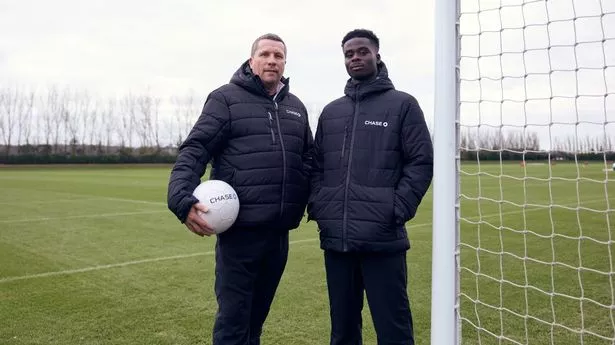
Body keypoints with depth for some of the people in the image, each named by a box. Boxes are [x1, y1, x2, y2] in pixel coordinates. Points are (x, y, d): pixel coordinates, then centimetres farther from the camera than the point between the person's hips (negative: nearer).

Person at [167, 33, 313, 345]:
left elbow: (308, 161, 22)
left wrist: (304, 205, 10)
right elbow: (194, 150, -9)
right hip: (240, 228, -5)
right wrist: (182, 197, -24)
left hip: (279, 231, 5)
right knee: (233, 319, 3)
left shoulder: (296, 107, 15)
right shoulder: (226, 98, -2)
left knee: (256, 317, 18)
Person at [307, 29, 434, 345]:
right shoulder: (330, 111, 17)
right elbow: (316, 165, 18)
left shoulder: (402, 104, 2)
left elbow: (421, 162, -3)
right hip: (335, 238, 5)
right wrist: (317, 206, 3)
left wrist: (397, 210, -13)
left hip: (383, 238, -4)